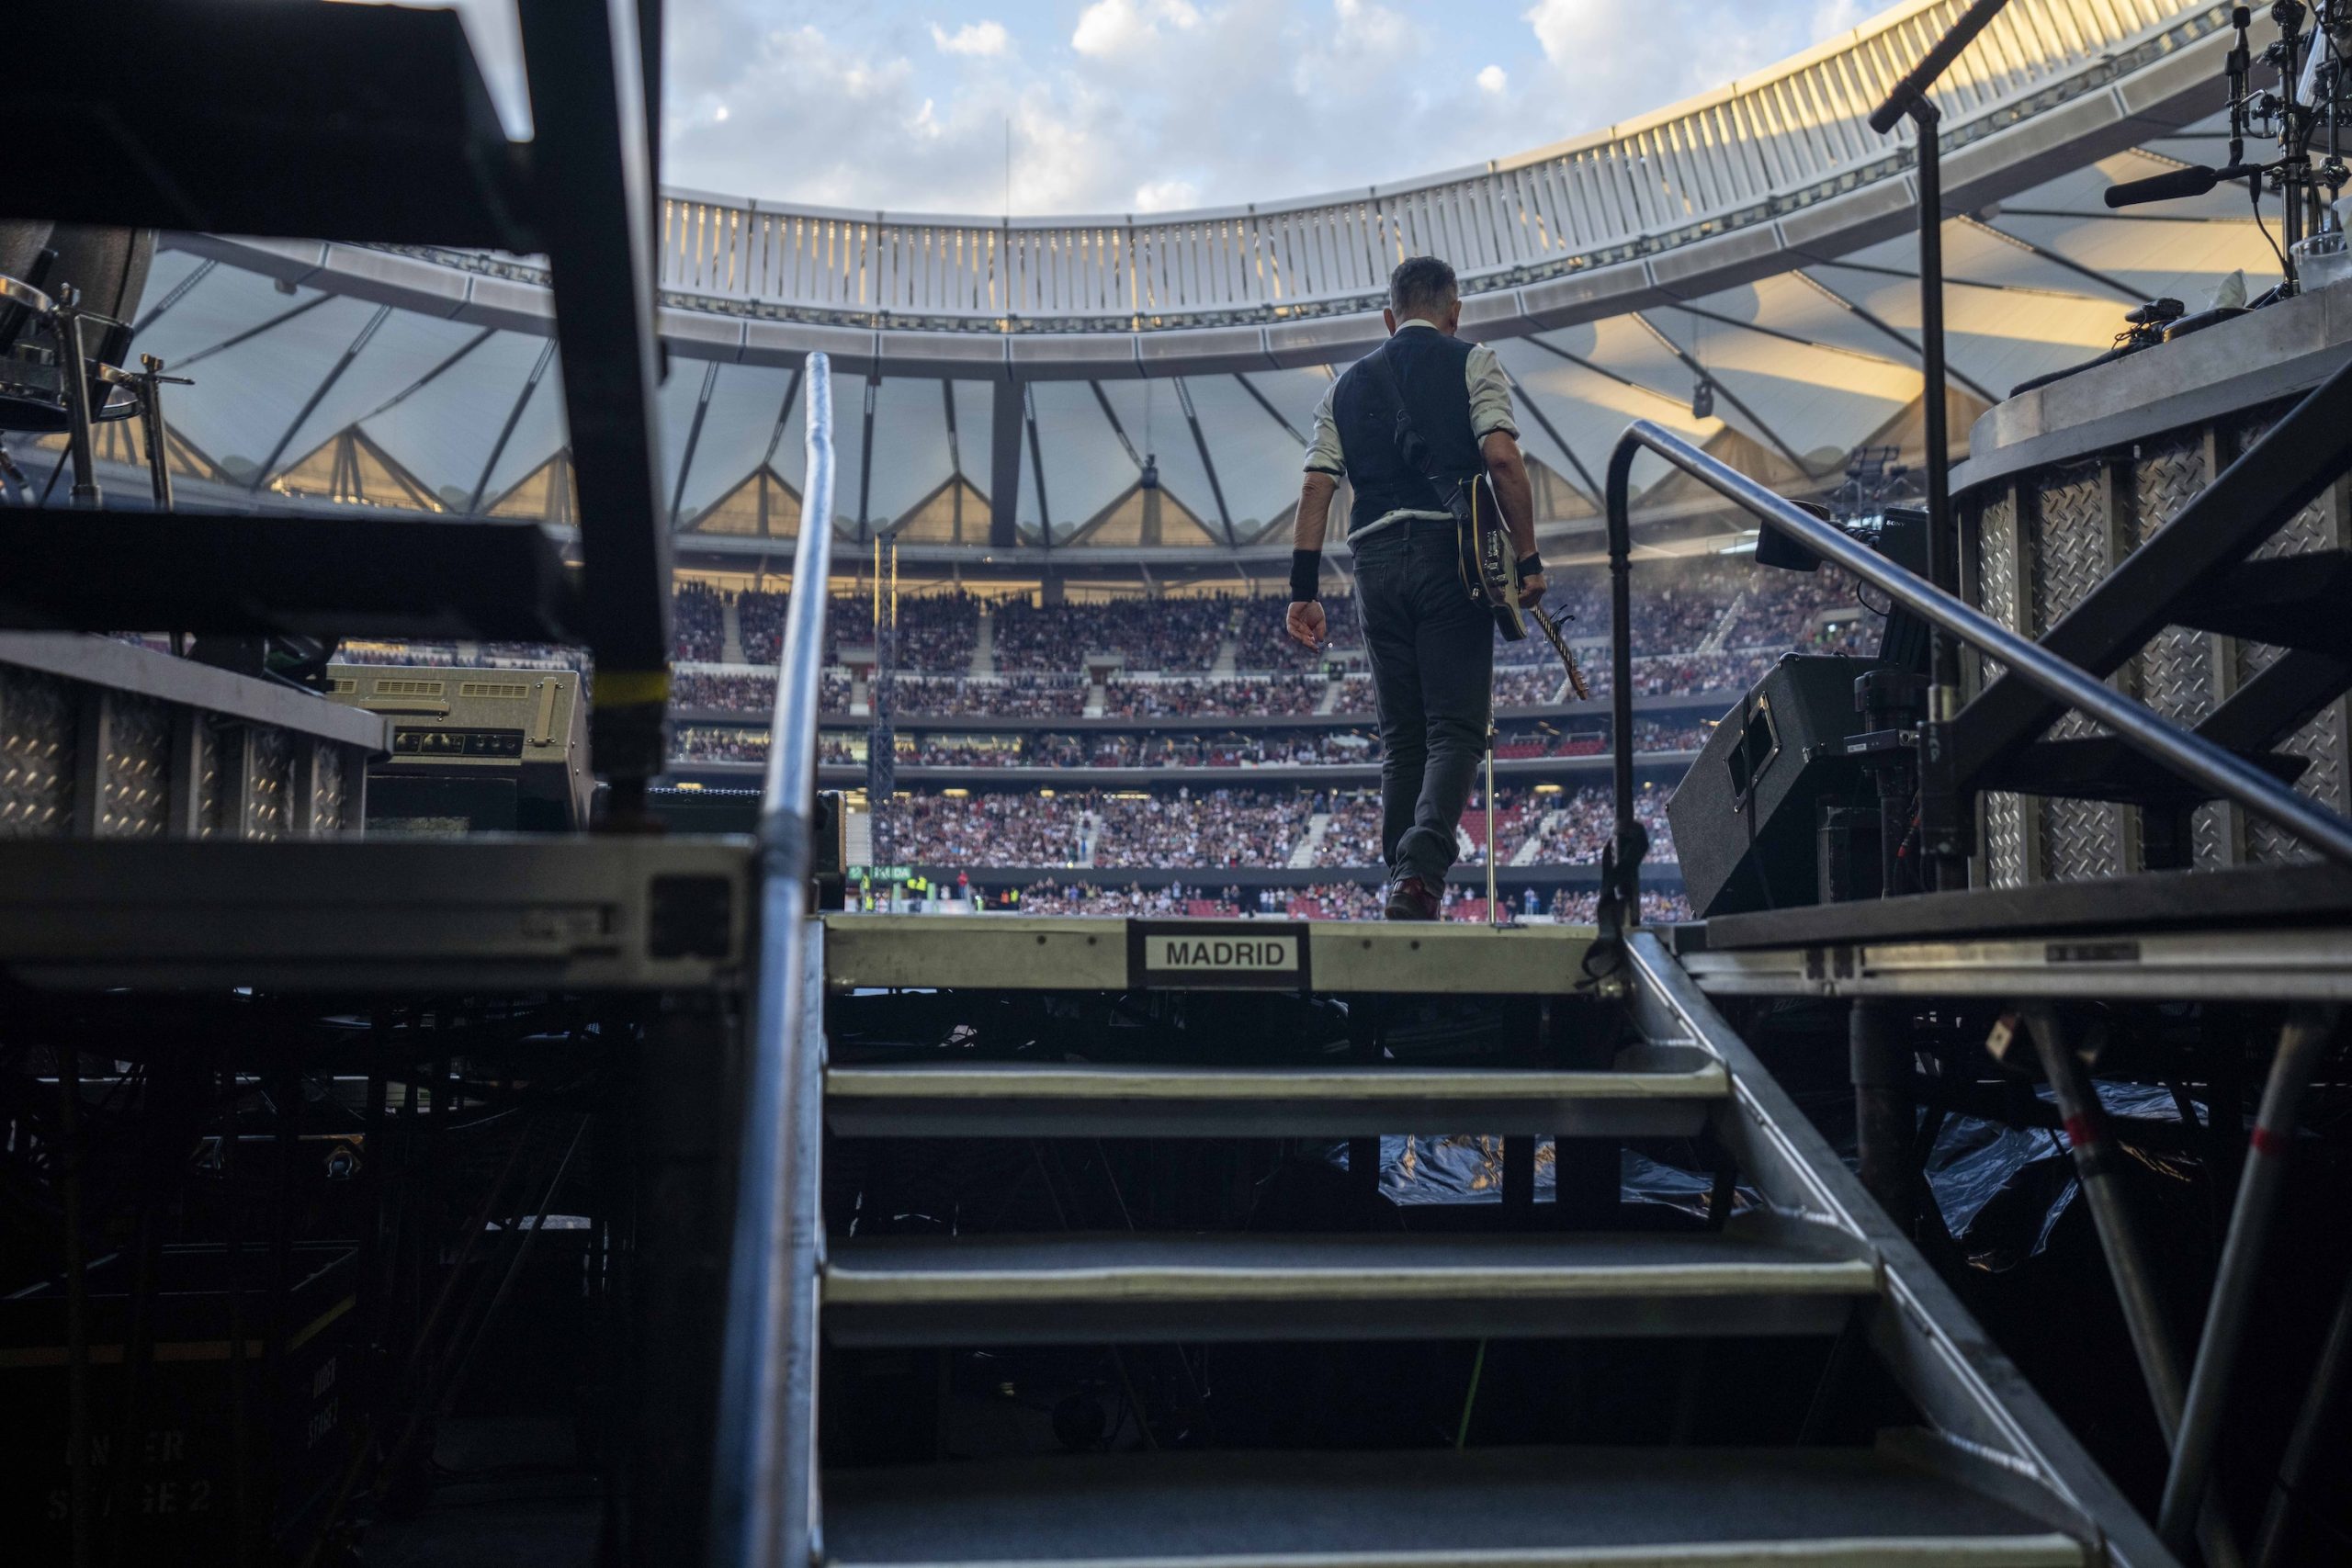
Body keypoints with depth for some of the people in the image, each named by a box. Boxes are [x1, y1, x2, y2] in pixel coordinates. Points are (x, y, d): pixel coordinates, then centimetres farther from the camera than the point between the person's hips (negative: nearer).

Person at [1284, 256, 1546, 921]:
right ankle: (1420, 870, -25)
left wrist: (1304, 589, 7)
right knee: (1456, 730, -4)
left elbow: (1316, 487, 8)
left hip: (1375, 561, 4)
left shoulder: (1349, 382, 18)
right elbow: (1502, 457, -9)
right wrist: (1528, 559, -6)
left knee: (1401, 738, 10)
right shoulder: (1472, 363, 7)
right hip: (1452, 556, -4)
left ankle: (1404, 890, 8)